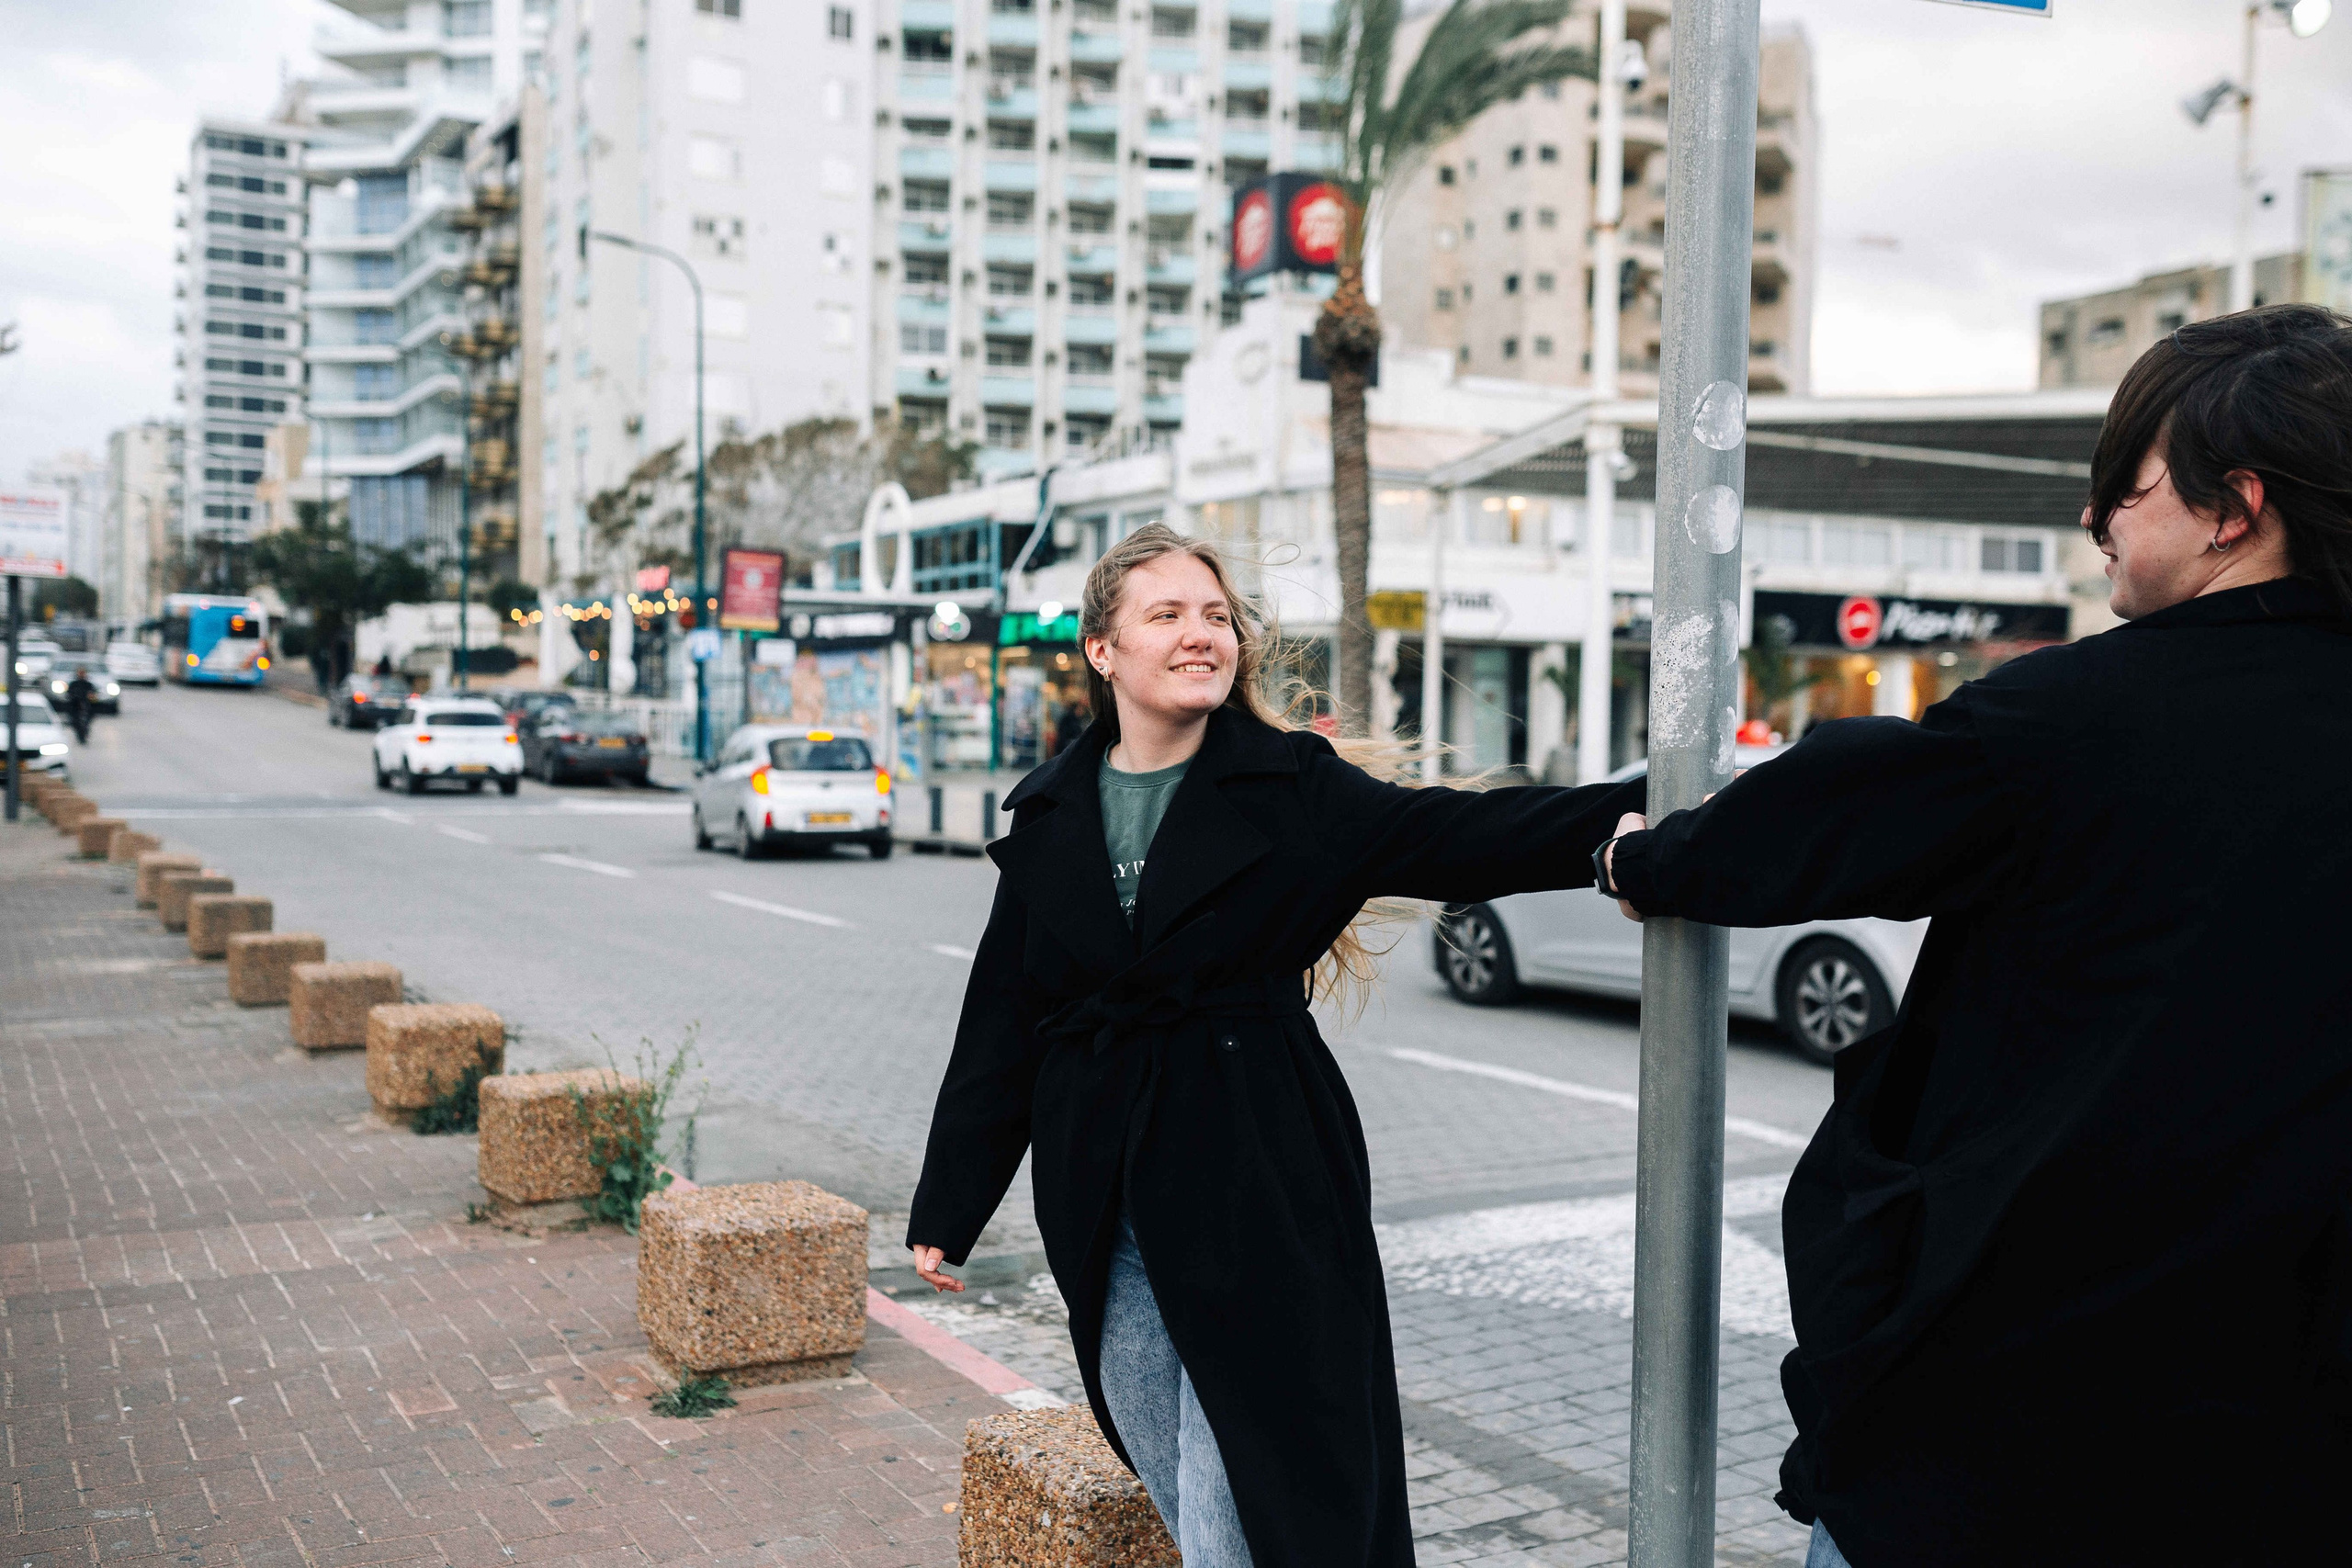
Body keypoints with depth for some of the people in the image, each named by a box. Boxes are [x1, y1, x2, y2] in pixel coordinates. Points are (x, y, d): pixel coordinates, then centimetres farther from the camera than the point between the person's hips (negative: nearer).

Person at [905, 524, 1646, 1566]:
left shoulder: (1290, 788, -2)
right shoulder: (1049, 817, 6)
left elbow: (1457, 838, -12)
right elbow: (1001, 1024, 10)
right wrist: (946, 1208, 10)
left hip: (1258, 1187, -3)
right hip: (1104, 1209, 4)